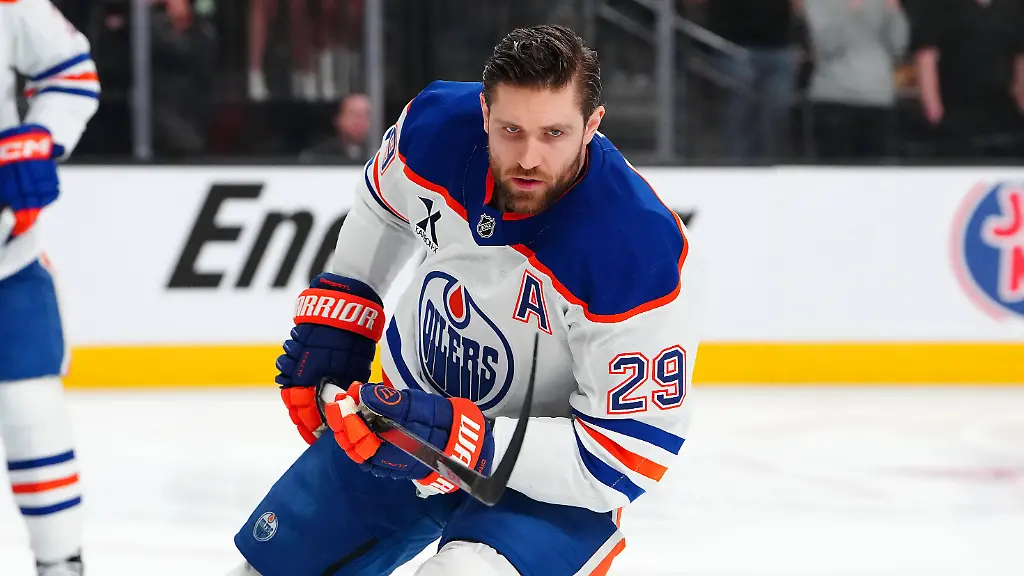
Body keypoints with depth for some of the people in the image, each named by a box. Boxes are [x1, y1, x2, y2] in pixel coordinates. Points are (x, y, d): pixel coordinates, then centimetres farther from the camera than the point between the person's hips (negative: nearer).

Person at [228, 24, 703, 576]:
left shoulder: (641, 256, -33)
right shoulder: (436, 125, -18)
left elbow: (623, 457, -29)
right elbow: (381, 206, 9)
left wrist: (464, 442, -36)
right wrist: (332, 320, 10)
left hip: (545, 483, -6)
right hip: (401, 413, 6)